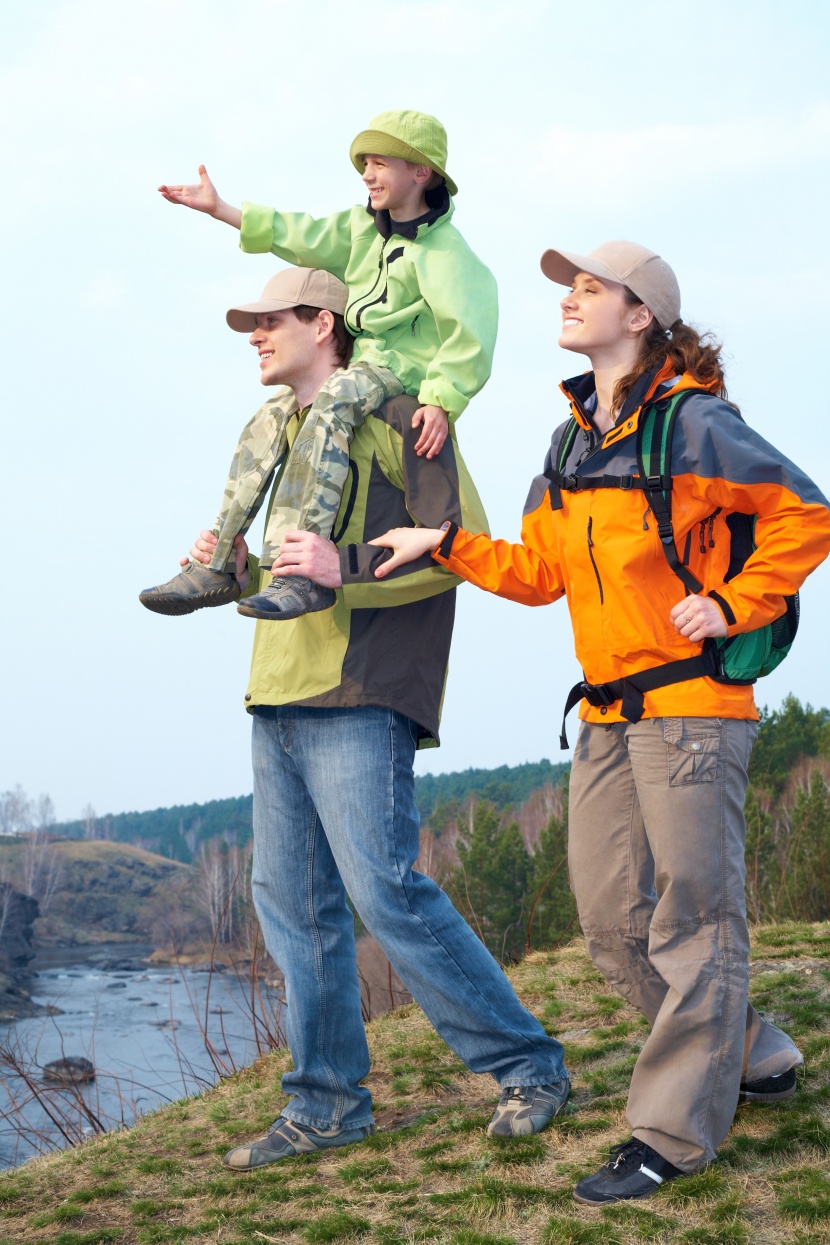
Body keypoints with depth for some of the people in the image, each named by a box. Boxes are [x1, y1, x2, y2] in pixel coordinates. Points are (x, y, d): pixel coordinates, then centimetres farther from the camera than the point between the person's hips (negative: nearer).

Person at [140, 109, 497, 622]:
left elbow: (470, 334, -21)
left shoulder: (442, 249, -12)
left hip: (402, 370, -9)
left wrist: (441, 401, -33)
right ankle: (218, 566, 4)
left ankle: (305, 574, -44)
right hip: (358, 360, 10)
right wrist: (219, 209, 18)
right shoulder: (363, 225, 14)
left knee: (329, 411, -37)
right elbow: (304, 237, 19)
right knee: (266, 426, 1)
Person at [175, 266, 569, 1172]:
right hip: (277, 698, 9)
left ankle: (529, 1067, 3)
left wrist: (344, 569, -22)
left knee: (385, 891, -12)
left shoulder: (393, 417, -3)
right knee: (291, 902, 7)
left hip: (358, 698, -9)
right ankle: (327, 1104, 17)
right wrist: (238, 570, 8)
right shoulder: (285, 435, 23)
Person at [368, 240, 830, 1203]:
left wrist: (730, 605, -11)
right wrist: (448, 543, 1)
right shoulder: (570, 442, 14)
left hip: (690, 700, -8)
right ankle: (753, 1058, 28)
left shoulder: (692, 421, -8)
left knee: (692, 916, -1)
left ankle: (674, 1130, 8)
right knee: (611, 916, 9)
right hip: (608, 715, 8)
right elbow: (538, 571, 12)